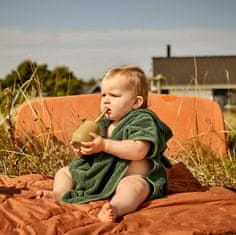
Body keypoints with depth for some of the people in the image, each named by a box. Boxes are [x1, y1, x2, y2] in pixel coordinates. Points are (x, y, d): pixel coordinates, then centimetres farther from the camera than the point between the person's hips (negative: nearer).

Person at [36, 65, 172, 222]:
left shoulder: (143, 120, -11)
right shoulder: (104, 123, 14)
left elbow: (138, 151, -28)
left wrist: (104, 145, -28)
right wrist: (83, 149, -3)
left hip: (130, 176, -8)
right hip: (97, 174, 8)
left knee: (135, 186, -42)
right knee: (64, 172, 13)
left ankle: (116, 208, -68)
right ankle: (59, 193, -13)